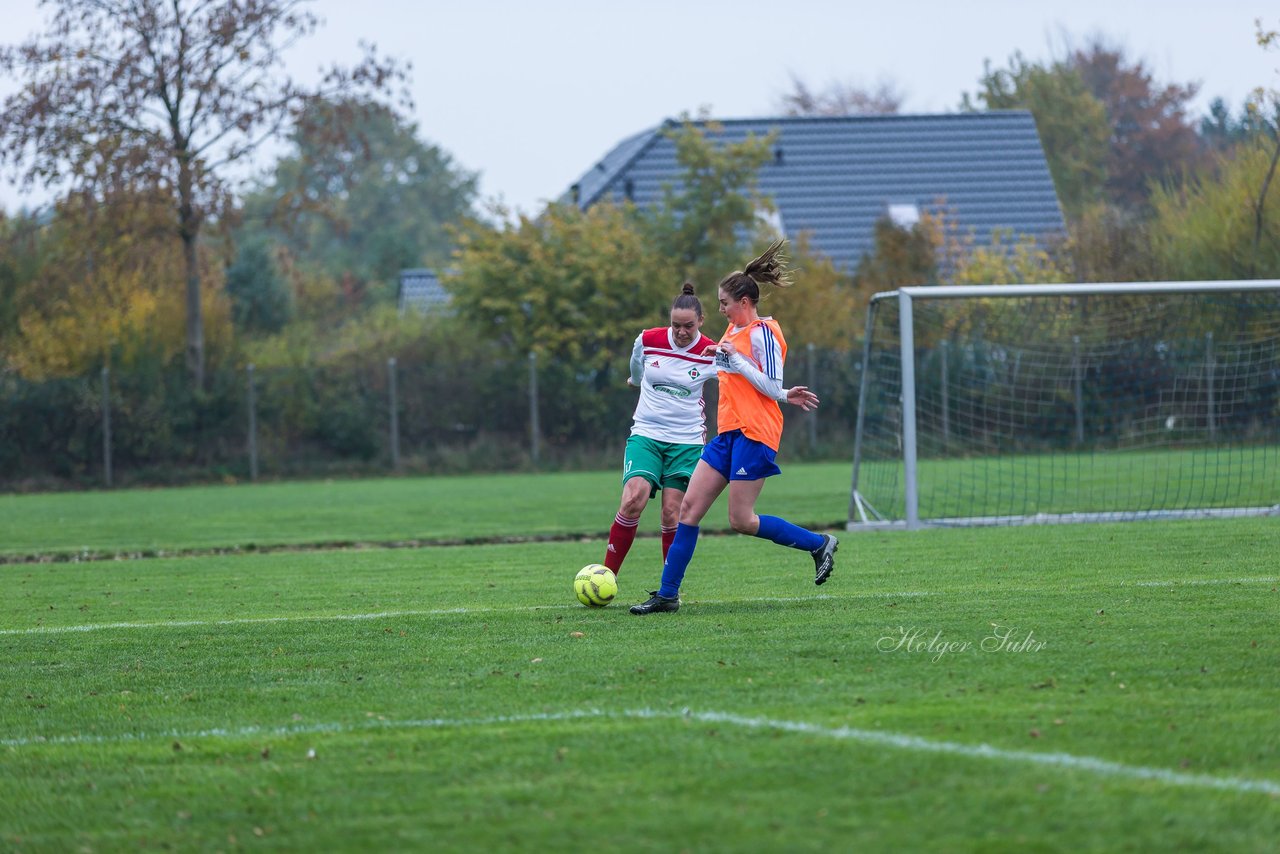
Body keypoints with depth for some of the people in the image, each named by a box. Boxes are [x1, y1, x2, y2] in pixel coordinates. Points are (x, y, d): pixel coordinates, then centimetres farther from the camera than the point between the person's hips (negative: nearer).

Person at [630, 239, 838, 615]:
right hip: (729, 432, 9)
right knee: (689, 507, 1)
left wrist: (734, 359, -17)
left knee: (741, 520, -8)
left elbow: (772, 386, -15)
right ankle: (667, 594, 2)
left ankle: (819, 544, 8)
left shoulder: (761, 332, -11)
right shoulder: (734, 331, 15)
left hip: (754, 432, -9)